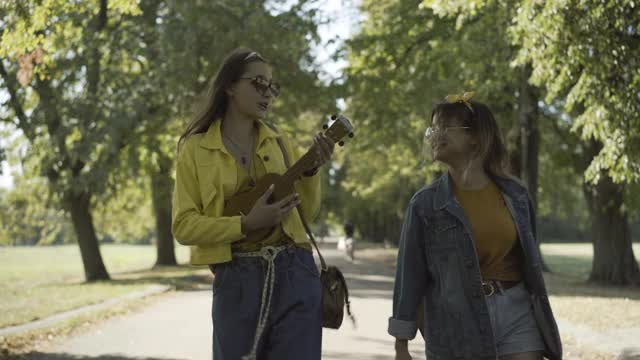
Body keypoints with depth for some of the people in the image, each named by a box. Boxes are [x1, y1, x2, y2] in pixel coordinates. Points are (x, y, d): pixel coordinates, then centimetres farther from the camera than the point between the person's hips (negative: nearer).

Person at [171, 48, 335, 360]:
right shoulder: (196, 149, 1)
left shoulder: (278, 142, 11)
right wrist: (246, 225, -16)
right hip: (237, 281, -2)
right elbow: (183, 226, -5)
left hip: (295, 275, 3)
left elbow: (306, 214, 12)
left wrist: (311, 170, -5)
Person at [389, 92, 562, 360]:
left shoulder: (515, 194, 6)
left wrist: (543, 324, 17)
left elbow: (530, 260, 14)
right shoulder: (425, 204, -2)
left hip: (516, 312, 2)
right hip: (458, 321, -2)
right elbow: (410, 275, -2)